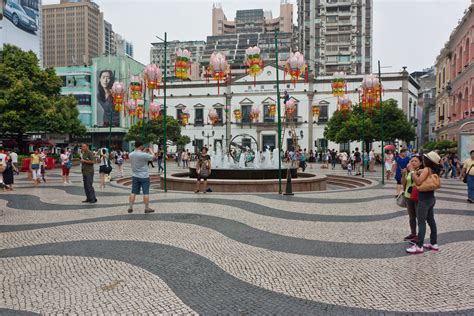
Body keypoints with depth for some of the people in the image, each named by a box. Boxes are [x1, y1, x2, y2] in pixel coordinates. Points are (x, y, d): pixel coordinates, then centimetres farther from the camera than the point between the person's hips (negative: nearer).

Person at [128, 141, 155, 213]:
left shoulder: (131, 154, -1)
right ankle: (147, 208, 8)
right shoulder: (144, 155, -20)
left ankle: (130, 207, 16)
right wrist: (151, 151, 15)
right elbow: (152, 156, -4)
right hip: (144, 176, -6)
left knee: (133, 192, 12)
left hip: (135, 176, 6)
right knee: (146, 193, 2)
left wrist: (144, 152, 21)